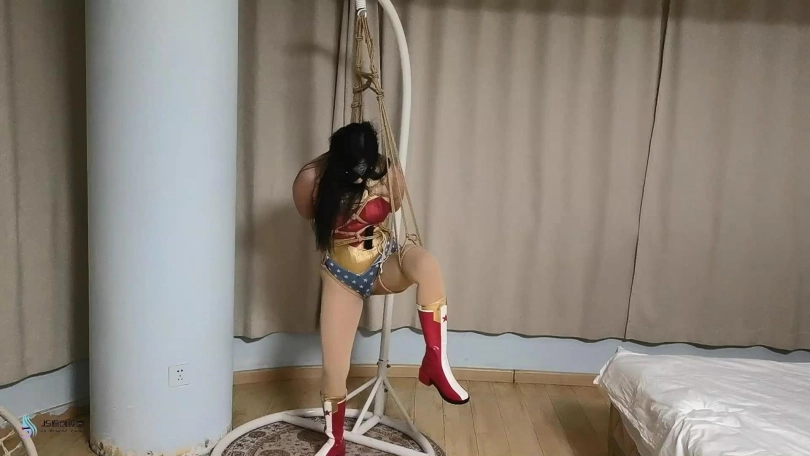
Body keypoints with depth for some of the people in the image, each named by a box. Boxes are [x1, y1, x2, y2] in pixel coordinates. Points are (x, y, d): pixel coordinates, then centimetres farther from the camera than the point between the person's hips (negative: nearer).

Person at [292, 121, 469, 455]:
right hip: (341, 276, 0)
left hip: (383, 265, 0)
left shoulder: (389, 174, -18)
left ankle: (436, 362, -28)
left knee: (425, 263, -36)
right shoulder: (312, 178, -21)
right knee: (333, 368, -1)